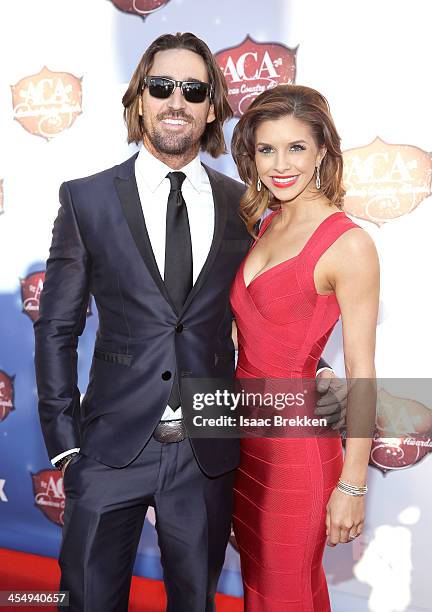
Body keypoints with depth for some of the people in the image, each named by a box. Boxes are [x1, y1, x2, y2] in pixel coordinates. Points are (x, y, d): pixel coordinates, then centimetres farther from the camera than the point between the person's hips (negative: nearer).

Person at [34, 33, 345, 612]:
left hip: (209, 451, 2)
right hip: (111, 446, -1)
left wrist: (314, 375, -5)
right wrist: (63, 439, -3)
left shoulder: (243, 205, 2)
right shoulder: (86, 199, -3)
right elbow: (57, 326, 0)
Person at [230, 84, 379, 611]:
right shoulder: (265, 225, 5)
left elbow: (361, 374, -16)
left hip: (295, 442, -7)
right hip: (246, 429, 7)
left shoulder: (349, 244, -18)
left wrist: (352, 485, -14)